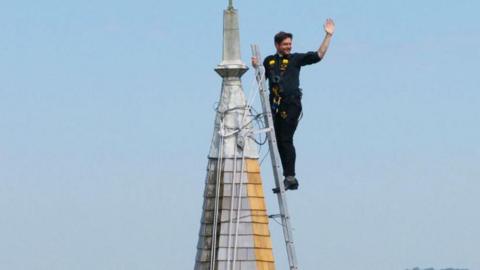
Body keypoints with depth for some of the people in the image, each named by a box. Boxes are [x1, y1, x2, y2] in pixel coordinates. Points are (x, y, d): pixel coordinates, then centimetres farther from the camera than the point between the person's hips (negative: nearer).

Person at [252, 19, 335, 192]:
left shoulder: (296, 59, 5)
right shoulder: (269, 61, 16)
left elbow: (319, 55, -2)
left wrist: (328, 36, -6)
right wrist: (256, 68, 3)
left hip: (291, 103, -5)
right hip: (275, 104, 5)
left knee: (286, 140, -12)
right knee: (280, 142, 6)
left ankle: (290, 177, -11)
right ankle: (288, 179, 11)